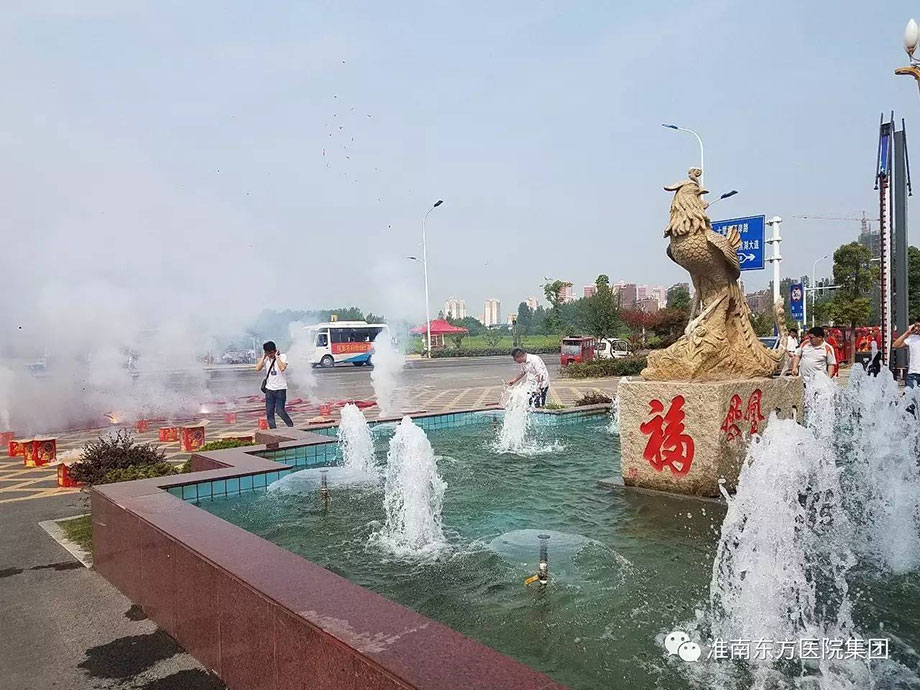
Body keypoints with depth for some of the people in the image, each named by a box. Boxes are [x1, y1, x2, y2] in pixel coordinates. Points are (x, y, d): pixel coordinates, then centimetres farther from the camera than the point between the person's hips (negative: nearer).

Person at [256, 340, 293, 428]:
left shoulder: (283, 357, -7)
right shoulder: (266, 358, 5)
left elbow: (282, 368, -25)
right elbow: (258, 368, -8)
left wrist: (276, 356, -18)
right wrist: (263, 357, -7)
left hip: (280, 388, -5)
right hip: (269, 388, 5)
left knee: (280, 410, -11)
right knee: (269, 412, 3)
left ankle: (291, 426, 9)